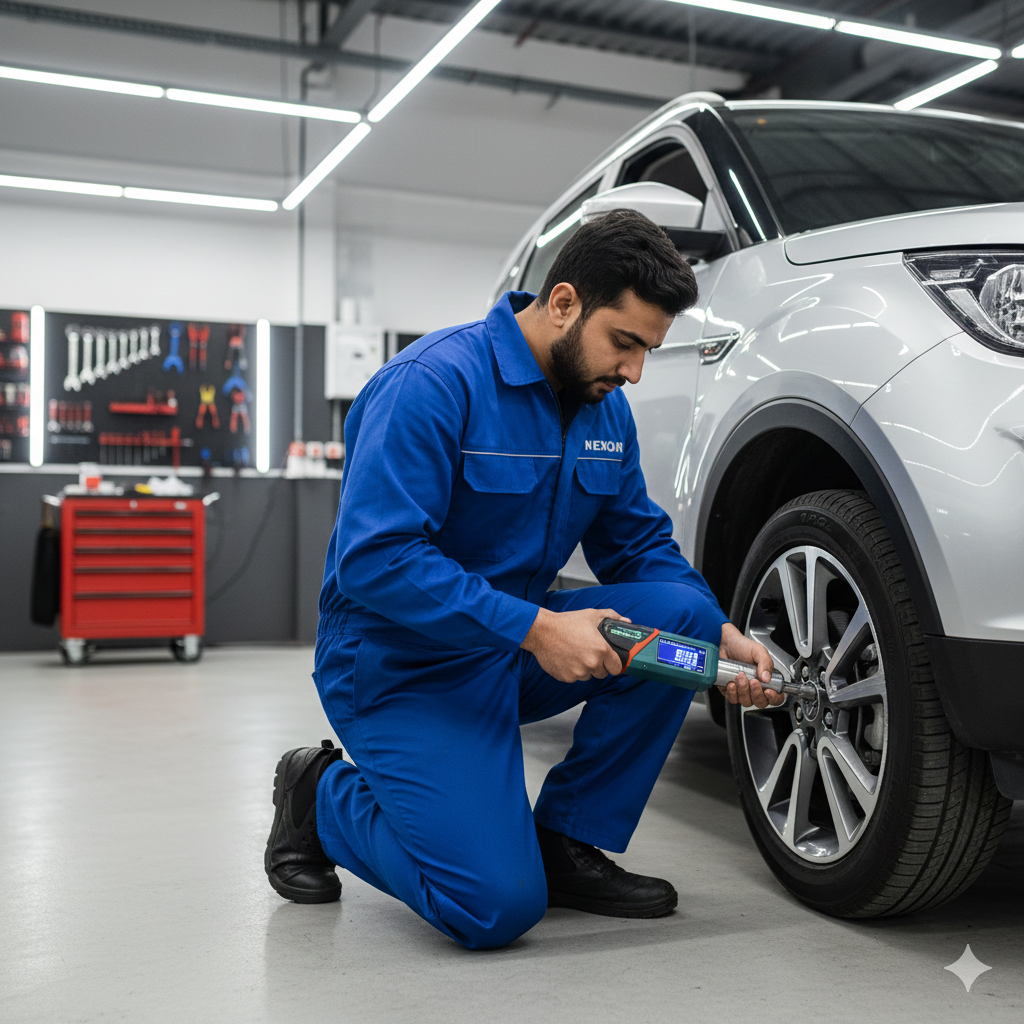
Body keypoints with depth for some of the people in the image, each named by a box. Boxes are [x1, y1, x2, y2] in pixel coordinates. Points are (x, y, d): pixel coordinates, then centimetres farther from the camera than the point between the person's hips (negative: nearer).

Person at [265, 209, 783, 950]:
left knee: (682, 610, -14)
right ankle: (324, 797, 10)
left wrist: (724, 637, -9)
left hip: (521, 646, 8)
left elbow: (642, 547, 9)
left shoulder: (606, 409, 3)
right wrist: (533, 628, -32)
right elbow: (374, 556, -29)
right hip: (402, 666, -8)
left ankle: (565, 842, 0)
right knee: (497, 908, -18)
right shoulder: (434, 381, -22)